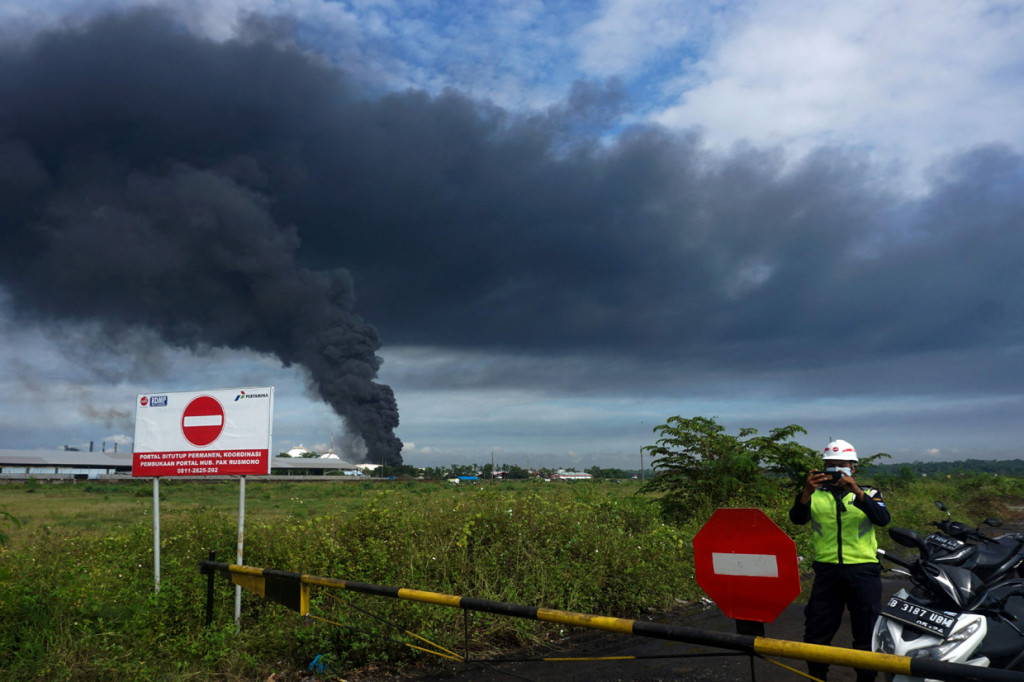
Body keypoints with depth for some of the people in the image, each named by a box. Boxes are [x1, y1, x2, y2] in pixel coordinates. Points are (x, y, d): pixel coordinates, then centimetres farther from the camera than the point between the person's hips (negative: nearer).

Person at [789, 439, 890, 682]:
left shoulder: (868, 493, 7)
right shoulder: (815, 495, 8)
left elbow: (882, 518, -12)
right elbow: (797, 518, -9)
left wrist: (857, 492, -28)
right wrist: (807, 492, -28)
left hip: (863, 570, -1)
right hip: (827, 569, 1)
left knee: (867, 634, 6)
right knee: (816, 633, 5)